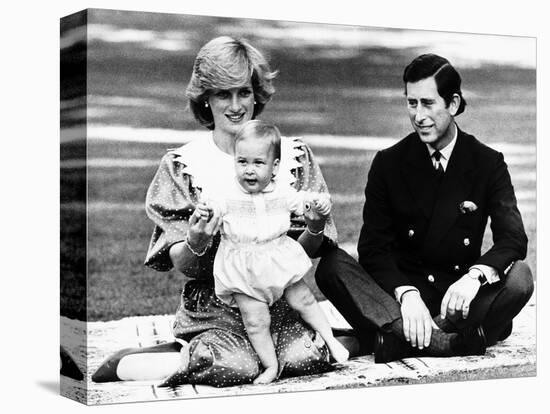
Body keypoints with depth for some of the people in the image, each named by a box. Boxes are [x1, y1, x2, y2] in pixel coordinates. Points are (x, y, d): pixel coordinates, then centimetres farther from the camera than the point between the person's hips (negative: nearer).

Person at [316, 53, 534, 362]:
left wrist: (475, 275, -33)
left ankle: (397, 340, -32)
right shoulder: (389, 163, 0)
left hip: (460, 292, 0)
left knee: (518, 277, -30)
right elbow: (373, 247, -7)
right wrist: (406, 294, -27)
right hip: (402, 283, 0)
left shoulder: (488, 163, 0)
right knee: (331, 269, -25)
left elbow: (513, 239, -11)